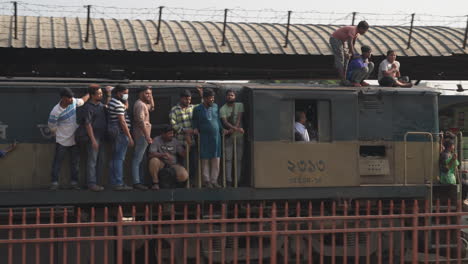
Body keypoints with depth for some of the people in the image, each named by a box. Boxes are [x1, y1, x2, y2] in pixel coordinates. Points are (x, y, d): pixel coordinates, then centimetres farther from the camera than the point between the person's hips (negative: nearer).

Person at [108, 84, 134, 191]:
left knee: (115, 158, 13)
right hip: (121, 133, -11)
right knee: (119, 158, -10)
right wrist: (130, 137, -20)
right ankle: (119, 183, -10)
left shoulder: (113, 102, 15)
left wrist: (125, 99, 16)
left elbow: (125, 106, 33)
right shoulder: (118, 104, -16)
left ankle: (114, 182, 18)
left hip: (114, 133, 11)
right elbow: (122, 122, -21)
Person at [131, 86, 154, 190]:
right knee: (137, 159, -11)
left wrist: (151, 97, 20)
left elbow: (152, 107, 34)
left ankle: (140, 181, 15)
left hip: (143, 135, 11)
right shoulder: (140, 104, -13)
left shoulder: (144, 104, 17)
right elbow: (141, 121, -21)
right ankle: (136, 182, -14)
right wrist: (147, 136, -24)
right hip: (141, 135, -11)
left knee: (141, 160, 11)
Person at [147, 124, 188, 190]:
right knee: (154, 160, -37)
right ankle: (155, 182, -19)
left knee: (184, 176, -26)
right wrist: (164, 154, -30)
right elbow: (150, 154, -18)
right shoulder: (156, 140, -4)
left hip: (173, 165, 2)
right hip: (161, 164, -2)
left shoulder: (175, 141, 7)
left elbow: (183, 154, 1)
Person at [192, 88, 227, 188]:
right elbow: (194, 120, 10)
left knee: (216, 160, 1)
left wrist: (222, 129, 15)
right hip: (204, 138, -3)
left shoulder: (215, 106, 8)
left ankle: (214, 180, 8)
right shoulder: (198, 109, -2)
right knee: (205, 160, 0)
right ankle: (206, 181, 7)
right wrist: (195, 128, -6)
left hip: (216, 137, 3)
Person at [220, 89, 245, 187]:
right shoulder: (223, 109, 0)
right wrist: (237, 128, -27)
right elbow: (225, 122, -12)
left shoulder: (239, 105, 6)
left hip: (239, 135, 2)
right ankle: (229, 180, -2)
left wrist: (233, 129, -18)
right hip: (228, 136, -1)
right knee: (228, 159, -3)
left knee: (239, 159, 2)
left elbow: (239, 118, -4)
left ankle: (237, 180, 6)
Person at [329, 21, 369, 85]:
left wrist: (349, 54, -6)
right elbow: (349, 44, -31)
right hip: (335, 39, -10)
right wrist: (354, 55, -25)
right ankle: (343, 80, -16)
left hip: (340, 41, 10)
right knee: (340, 60, -13)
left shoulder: (357, 33, 5)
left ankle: (344, 80, 7)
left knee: (345, 60, 7)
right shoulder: (353, 30, -25)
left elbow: (353, 45, 7)